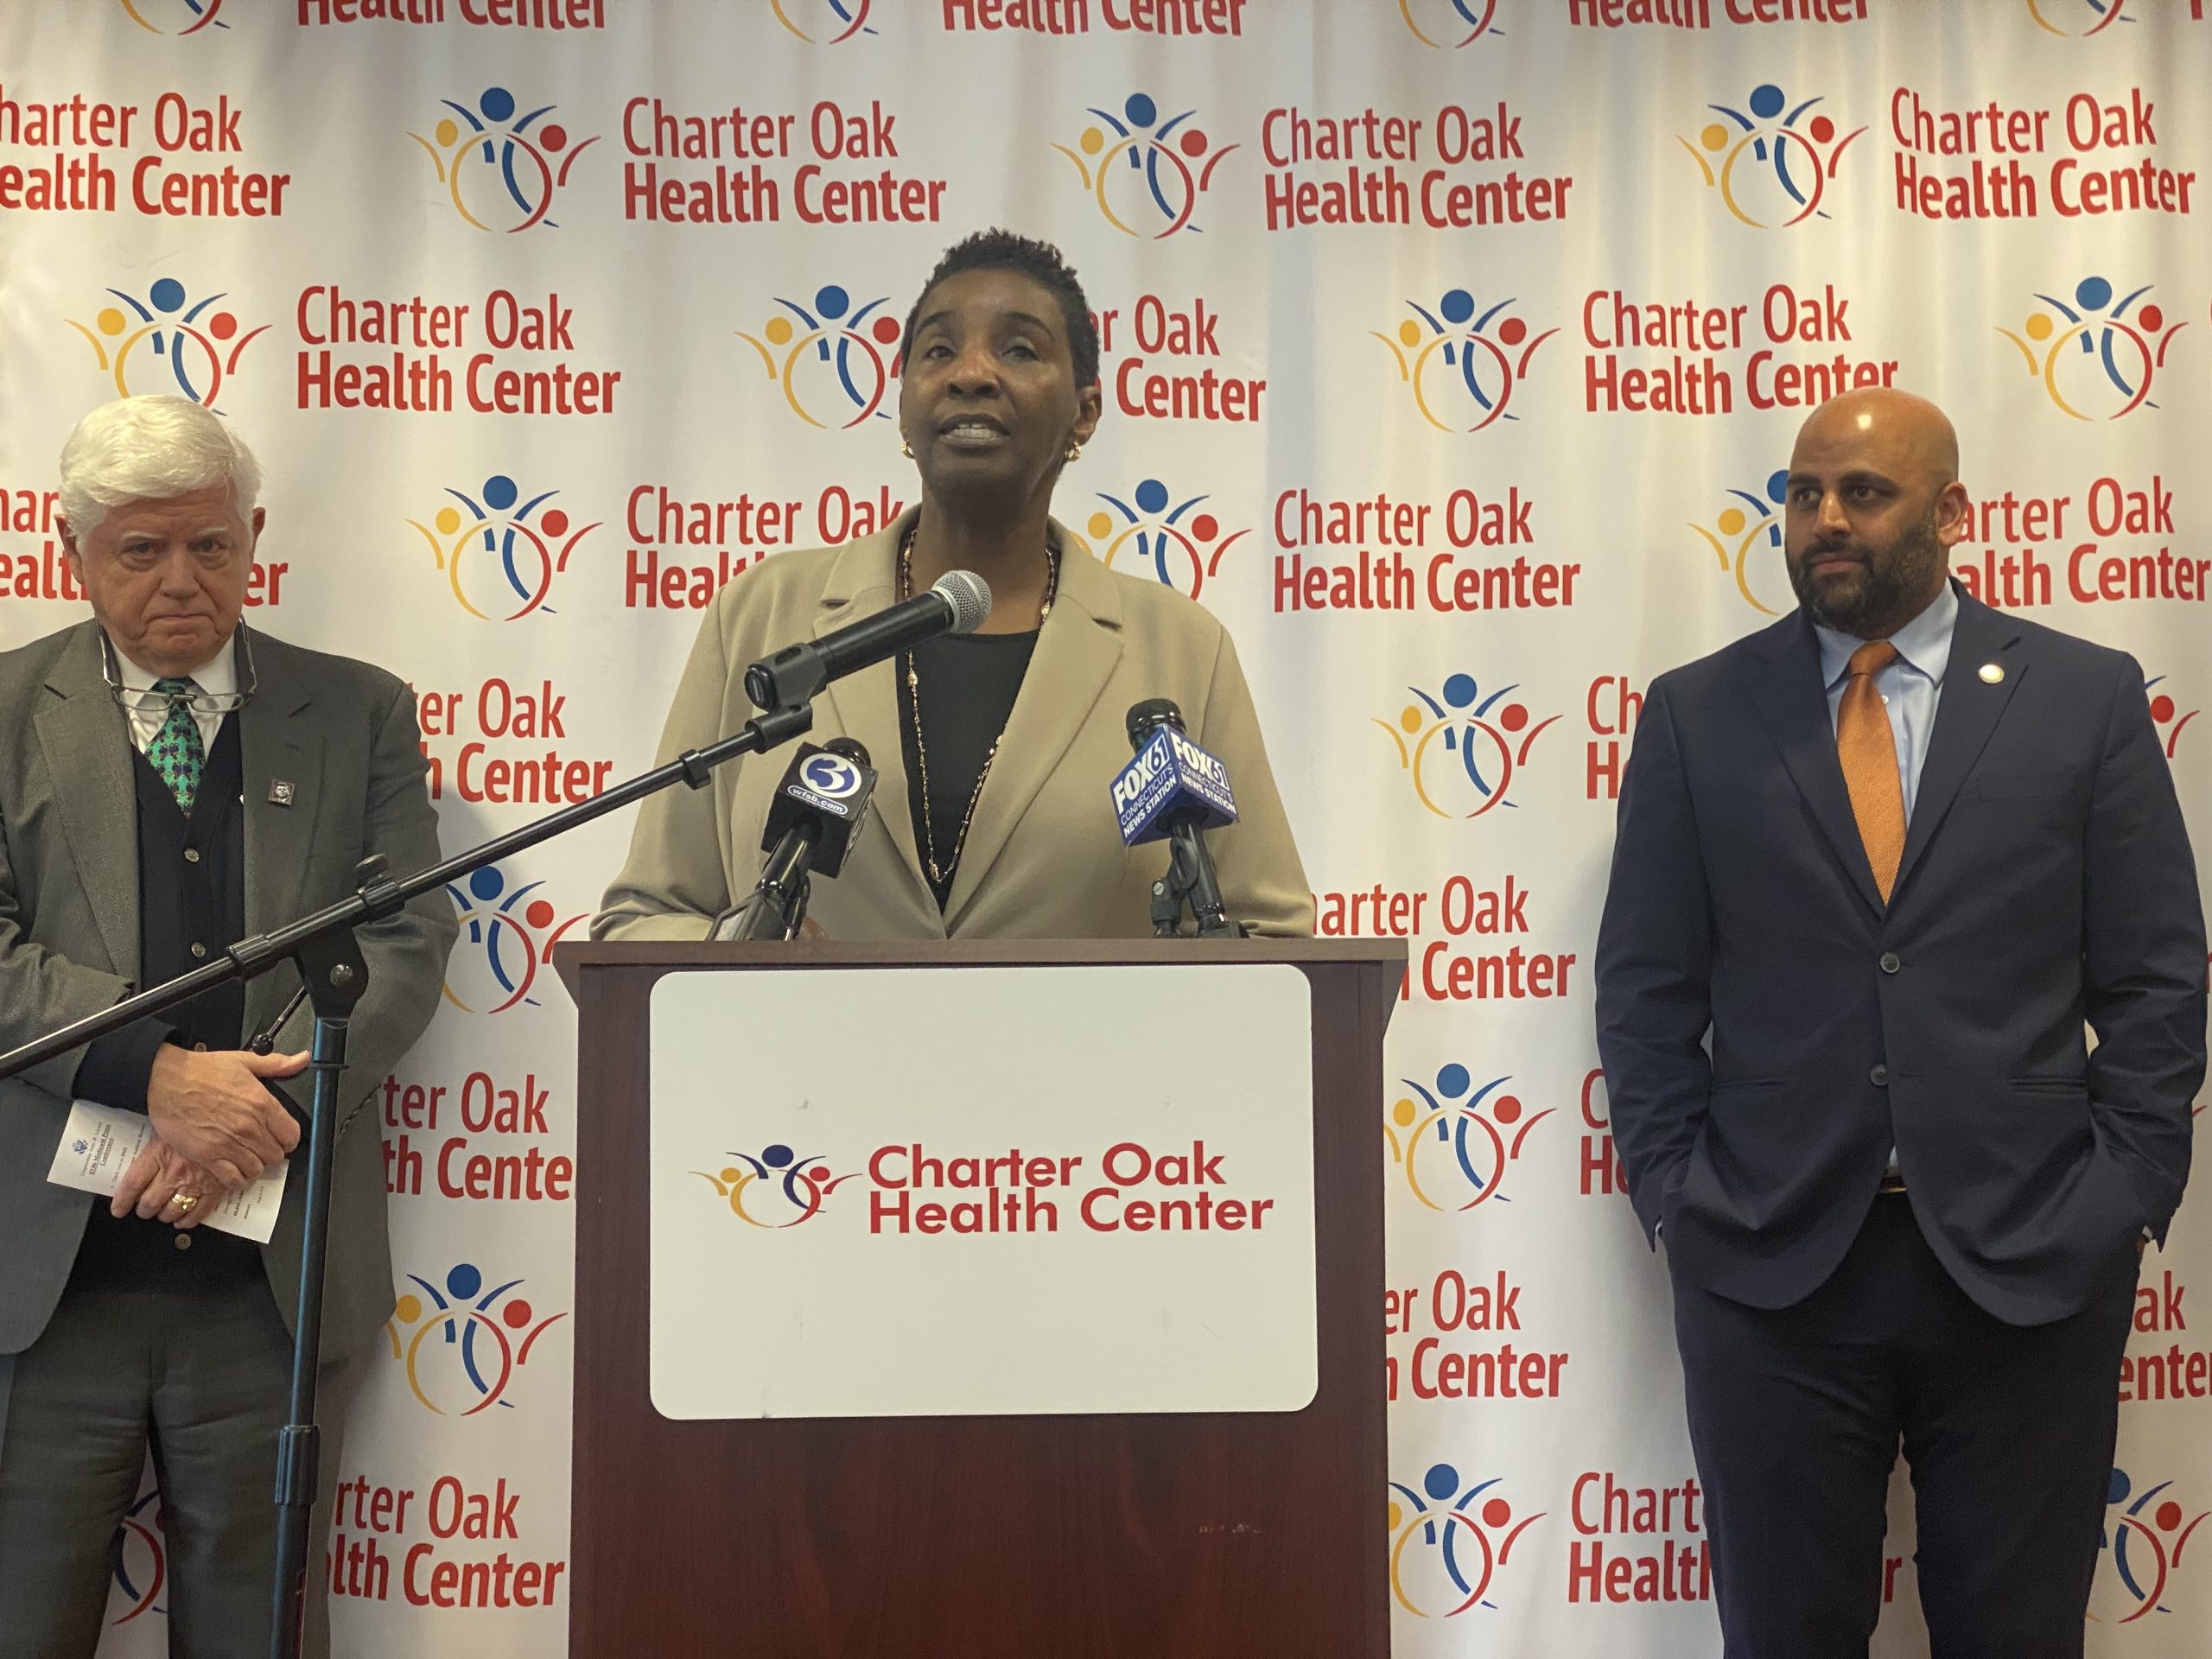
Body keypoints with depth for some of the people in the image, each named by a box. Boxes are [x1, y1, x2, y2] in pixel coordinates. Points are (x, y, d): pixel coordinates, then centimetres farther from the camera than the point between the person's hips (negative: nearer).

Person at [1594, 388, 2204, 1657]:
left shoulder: (2085, 697, 4)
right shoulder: (1698, 714, 5)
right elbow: (1646, 991, 5)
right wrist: (1680, 1201, -2)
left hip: (2031, 1266, 0)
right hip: (1770, 1268, 1)